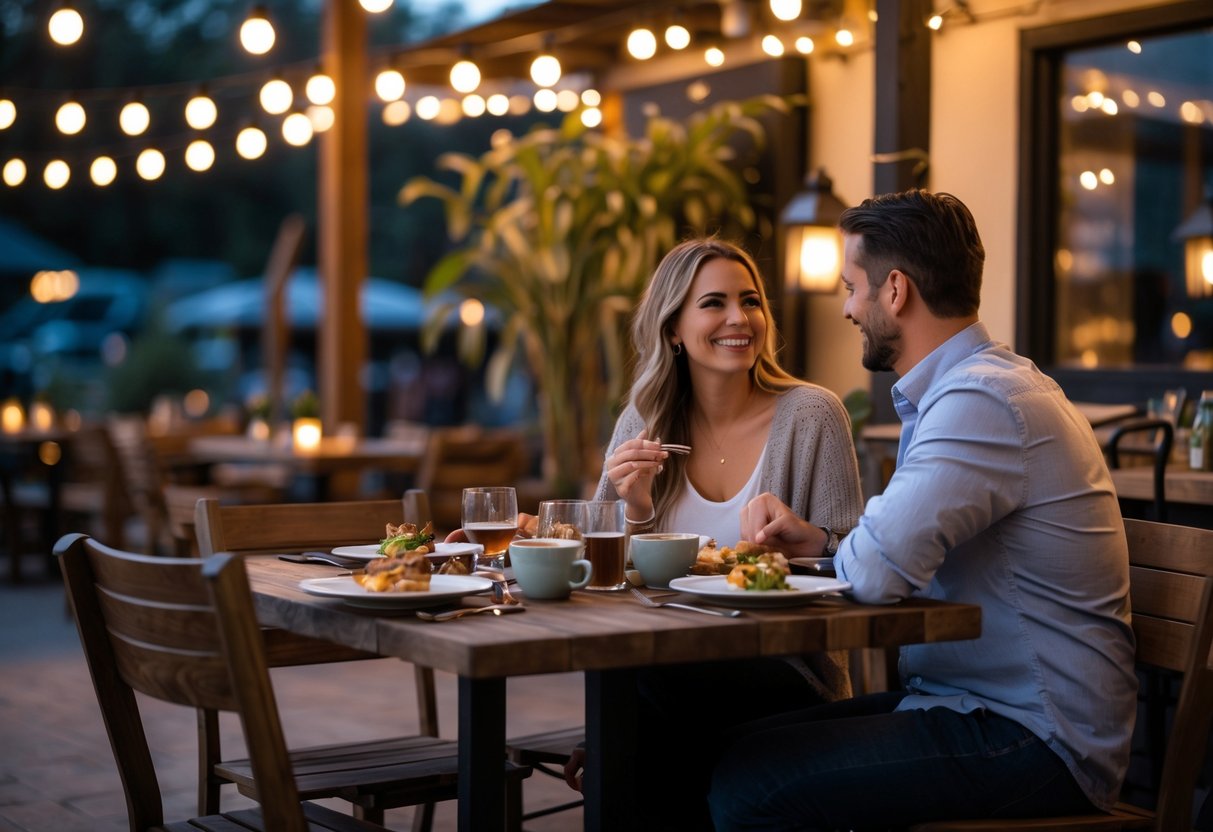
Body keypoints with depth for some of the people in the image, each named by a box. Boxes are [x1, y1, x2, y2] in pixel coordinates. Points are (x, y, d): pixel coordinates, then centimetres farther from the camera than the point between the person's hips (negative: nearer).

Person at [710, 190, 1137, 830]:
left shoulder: (981, 401, -20)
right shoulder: (976, 383, 15)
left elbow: (876, 572, -29)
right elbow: (914, 549, 19)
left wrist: (836, 551, -5)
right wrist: (815, 539, 3)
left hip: (1034, 741, -10)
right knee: (734, 747, 4)